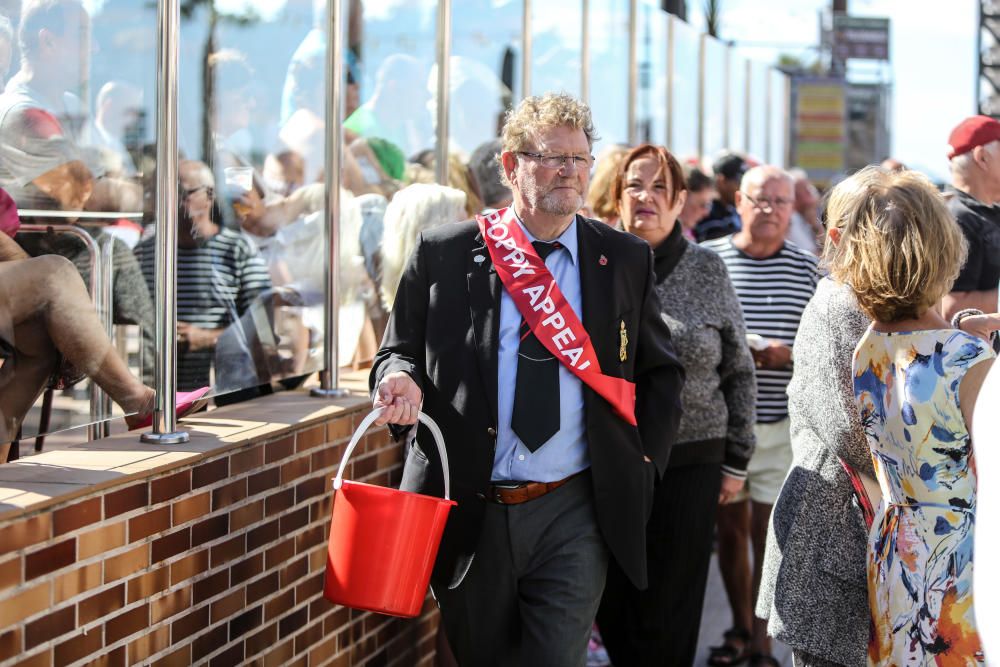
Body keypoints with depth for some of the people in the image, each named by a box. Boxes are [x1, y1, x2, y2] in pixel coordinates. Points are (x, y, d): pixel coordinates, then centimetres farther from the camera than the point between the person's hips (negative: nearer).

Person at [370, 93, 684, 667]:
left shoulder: (626, 259, 6)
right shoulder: (443, 255, 3)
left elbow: (661, 373, 14)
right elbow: (399, 351, 9)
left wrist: (643, 462, 2)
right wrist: (401, 379, -14)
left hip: (574, 517, 0)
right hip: (470, 515, 1)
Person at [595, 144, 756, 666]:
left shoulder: (706, 270, 3)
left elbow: (738, 370, 8)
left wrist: (736, 460, 6)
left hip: (688, 463, -1)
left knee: (670, 609, 2)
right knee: (612, 603, 4)